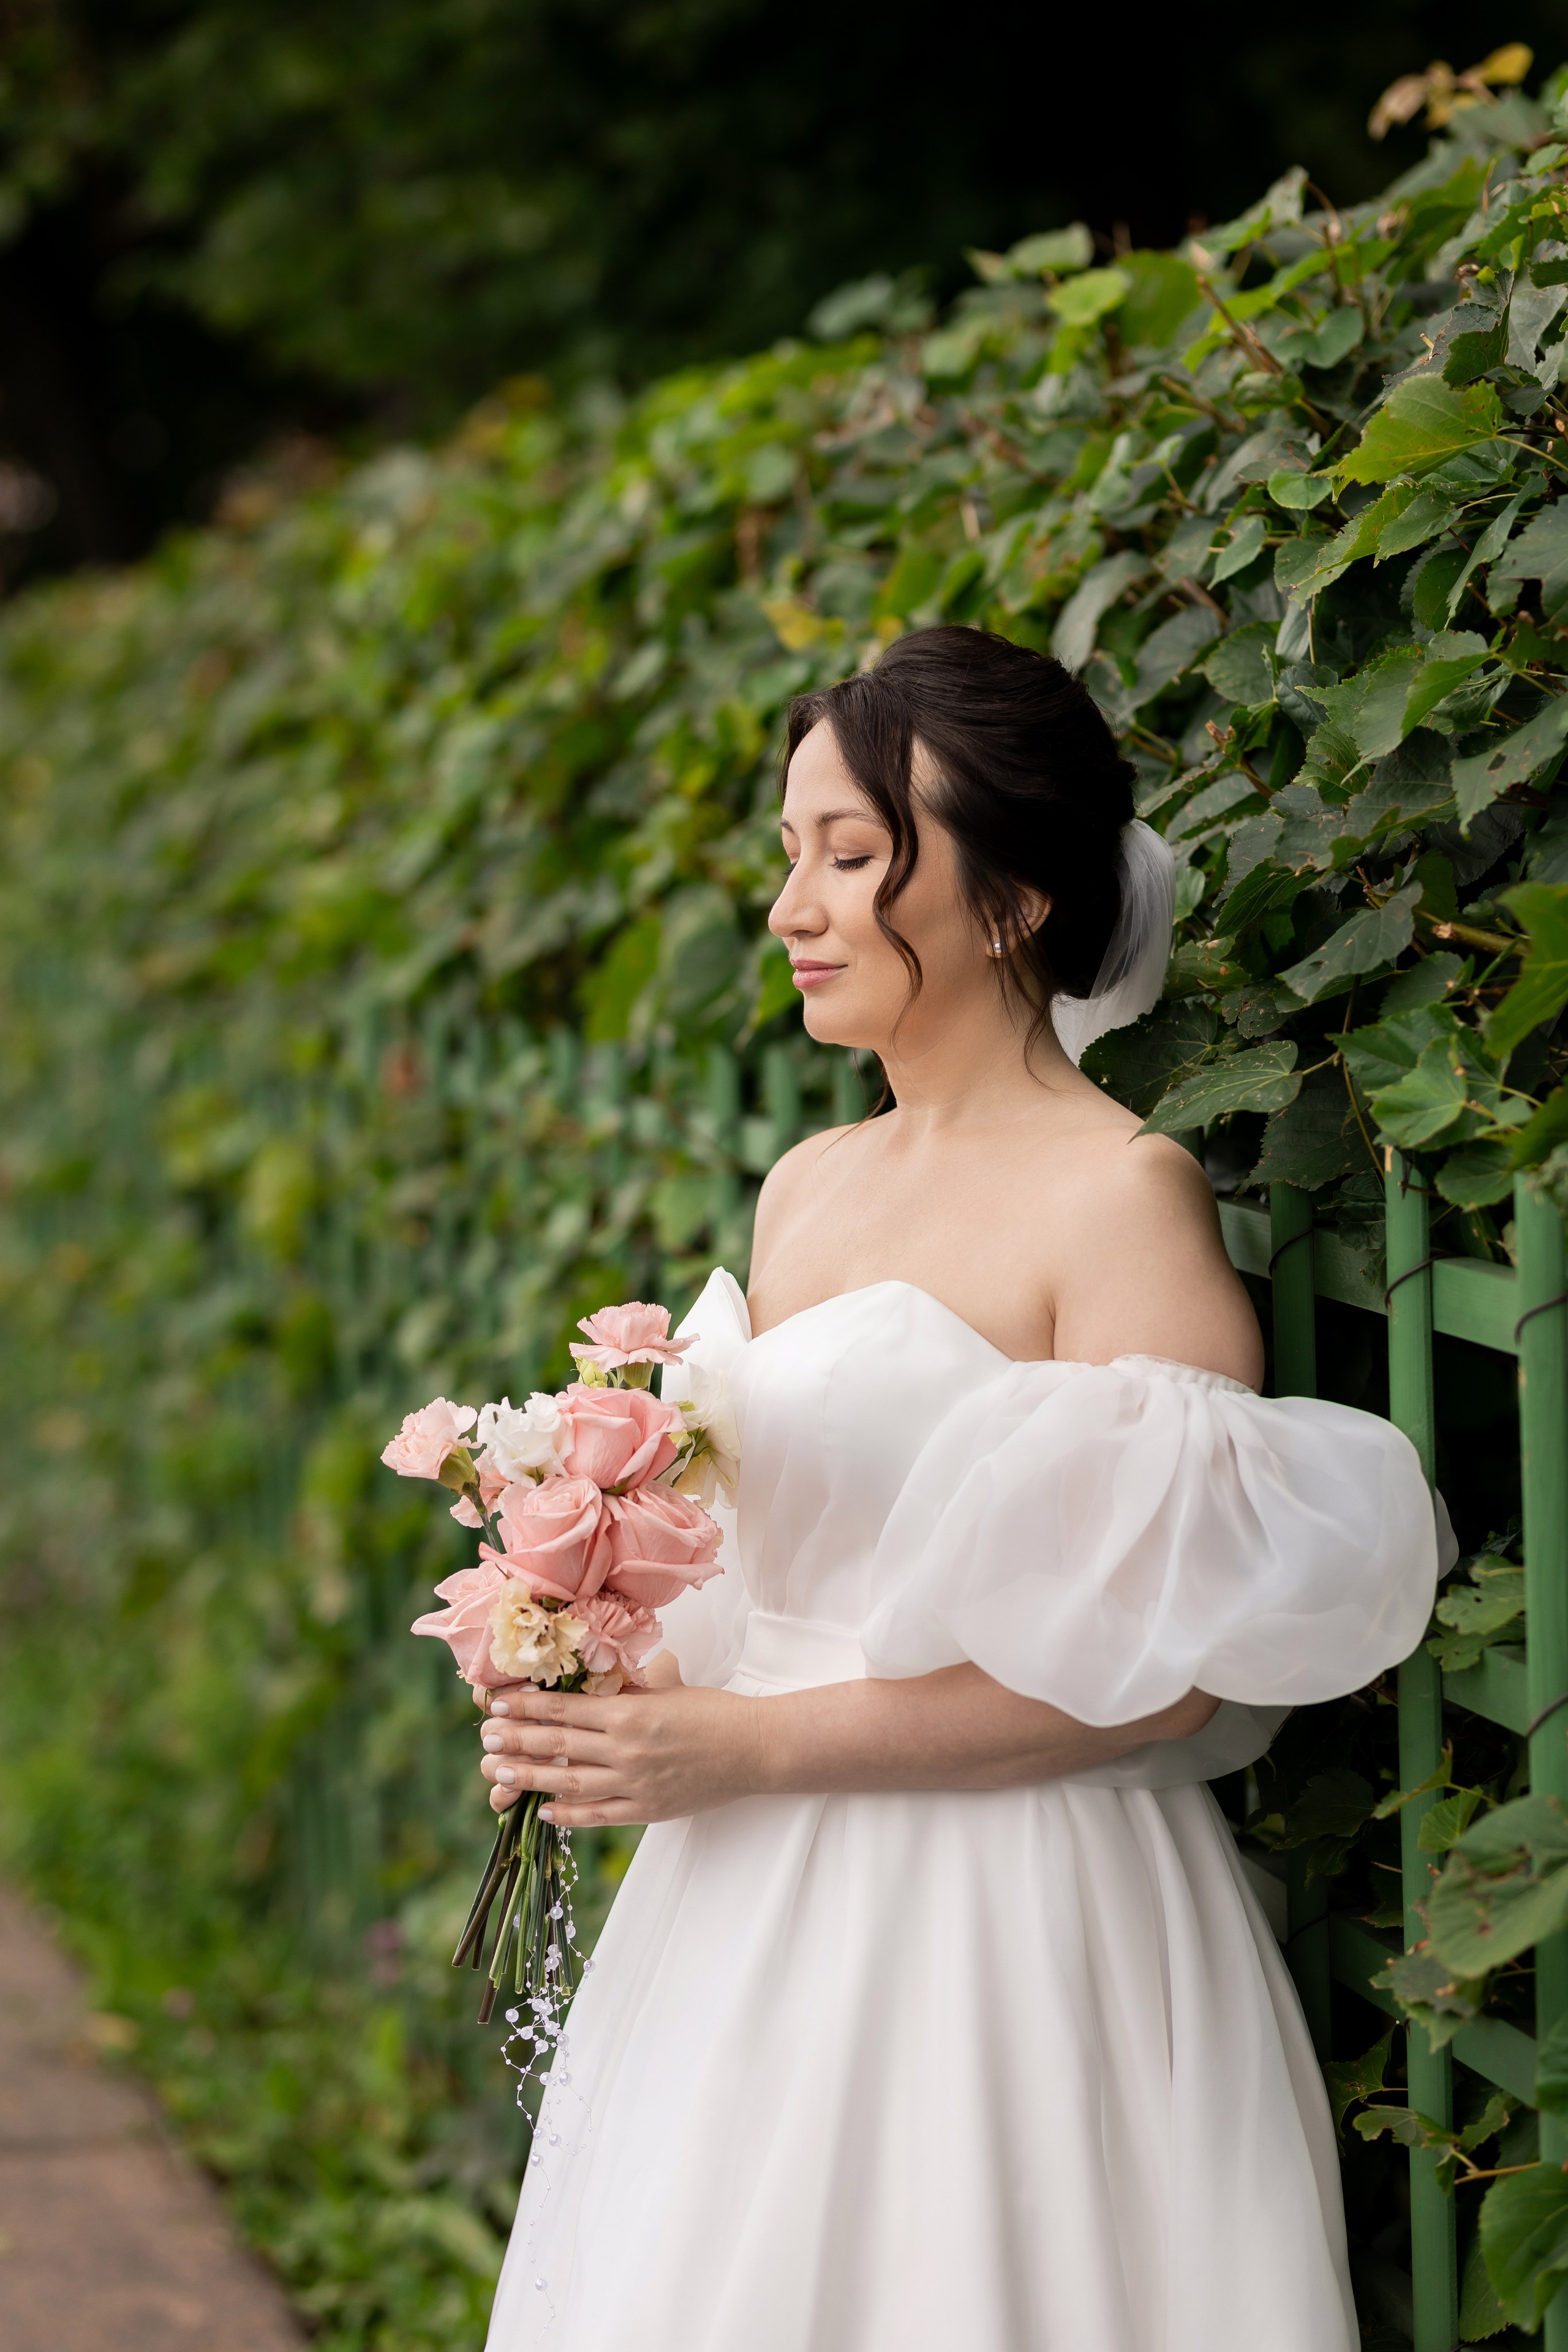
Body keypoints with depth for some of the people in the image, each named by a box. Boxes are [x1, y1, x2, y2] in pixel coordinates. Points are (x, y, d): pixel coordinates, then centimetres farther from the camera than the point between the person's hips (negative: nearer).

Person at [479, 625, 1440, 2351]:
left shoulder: (1123, 1197, -13)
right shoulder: (805, 1188, 10)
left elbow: (1163, 1668, -18)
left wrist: (753, 1746, -18)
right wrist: (628, 1697, 1)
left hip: (1008, 1932, -7)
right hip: (752, 1911, 7)